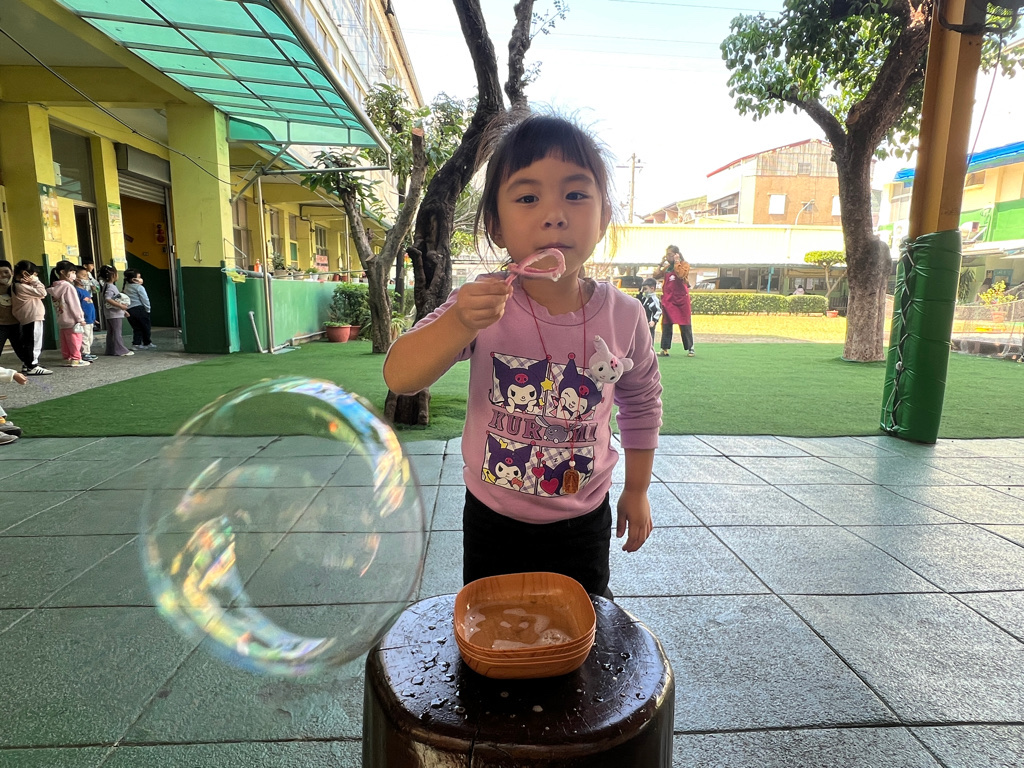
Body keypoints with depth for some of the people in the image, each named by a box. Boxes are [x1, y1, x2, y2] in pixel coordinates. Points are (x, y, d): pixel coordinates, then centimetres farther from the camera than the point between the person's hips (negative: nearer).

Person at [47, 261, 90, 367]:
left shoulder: (54, 287, 11)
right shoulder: (68, 286, -12)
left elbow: (57, 304, 13)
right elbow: (74, 304, -14)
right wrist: (80, 318, -10)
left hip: (61, 320, 8)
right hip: (71, 319, -8)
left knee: (65, 342, 11)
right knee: (75, 340, -3)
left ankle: (67, 358, 15)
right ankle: (76, 359, -2)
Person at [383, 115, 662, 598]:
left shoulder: (622, 317, -13)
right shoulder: (484, 304, -17)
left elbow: (642, 403, 4)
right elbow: (398, 377, -24)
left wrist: (637, 491, 10)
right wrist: (460, 324, -42)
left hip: (583, 523, 1)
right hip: (494, 522, 0)